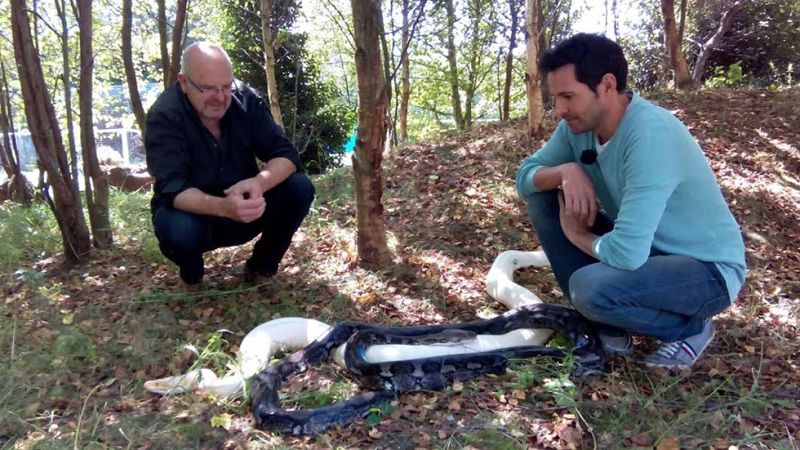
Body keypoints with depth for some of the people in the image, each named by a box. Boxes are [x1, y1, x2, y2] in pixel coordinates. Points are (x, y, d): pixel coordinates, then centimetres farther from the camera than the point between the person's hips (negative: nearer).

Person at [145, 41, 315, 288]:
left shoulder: (248, 100, -11)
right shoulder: (164, 115, -21)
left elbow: (285, 154, -16)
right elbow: (172, 188, -30)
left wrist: (260, 182, -40)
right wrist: (223, 207, -50)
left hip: (244, 210, 3)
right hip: (193, 211, -3)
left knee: (299, 188, -20)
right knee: (179, 229, -36)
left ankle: (260, 268, 2)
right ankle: (192, 277, 2)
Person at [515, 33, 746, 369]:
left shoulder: (651, 135, -32)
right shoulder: (578, 125, -8)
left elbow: (627, 253, -36)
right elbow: (525, 176, 2)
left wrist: (577, 235, -15)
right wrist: (566, 171, -20)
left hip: (707, 268, -7)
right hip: (644, 247, 8)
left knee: (589, 287, -34)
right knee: (543, 200, -6)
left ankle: (689, 328, -1)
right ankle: (608, 323, 4)